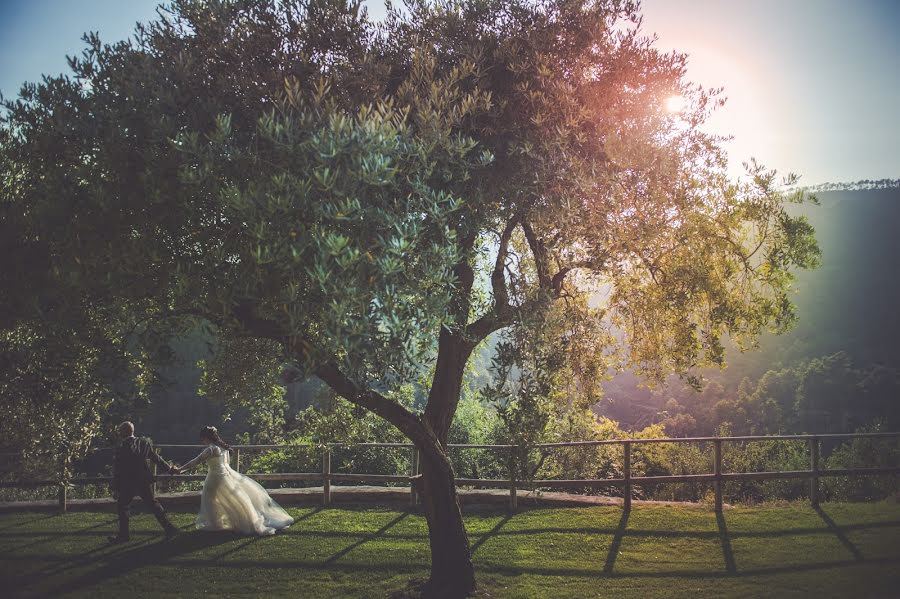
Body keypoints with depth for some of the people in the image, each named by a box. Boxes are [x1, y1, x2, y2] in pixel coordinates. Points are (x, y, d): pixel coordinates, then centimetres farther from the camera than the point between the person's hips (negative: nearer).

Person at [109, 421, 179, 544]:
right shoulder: (144, 444, 0)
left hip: (127, 484, -5)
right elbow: (157, 459, 8)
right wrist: (170, 468, 22)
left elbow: (117, 470, -11)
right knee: (153, 504, 15)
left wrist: (114, 489, -6)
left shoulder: (121, 448, -14)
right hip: (144, 482, 5)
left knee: (122, 506, 13)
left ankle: (123, 535, 15)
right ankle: (169, 528, 12)